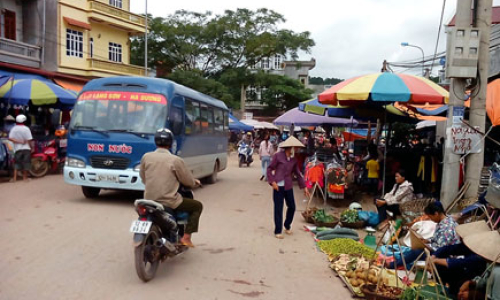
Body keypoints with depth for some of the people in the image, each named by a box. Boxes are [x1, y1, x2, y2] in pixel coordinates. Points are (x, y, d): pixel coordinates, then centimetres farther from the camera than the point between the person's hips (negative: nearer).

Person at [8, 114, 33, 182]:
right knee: (26, 163, 8)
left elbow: (10, 138, -12)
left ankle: (14, 178, -3)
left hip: (18, 149, 2)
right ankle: (25, 177, 16)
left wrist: (19, 141, -9)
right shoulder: (26, 129, -6)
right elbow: (29, 140, -10)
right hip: (26, 148, -1)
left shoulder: (14, 129, -1)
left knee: (17, 163, 6)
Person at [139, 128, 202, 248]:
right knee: (197, 206, 13)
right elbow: (188, 181, -4)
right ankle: (186, 237, 6)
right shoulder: (176, 160, -12)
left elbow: (143, 178, 12)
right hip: (169, 201, -5)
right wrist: (195, 182, 19)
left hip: (149, 200, 5)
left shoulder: (146, 157, -1)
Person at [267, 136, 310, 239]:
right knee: (278, 209, 1)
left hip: (288, 186, 5)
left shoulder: (293, 159, 7)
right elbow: (270, 169, -5)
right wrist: (272, 181, -14)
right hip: (278, 186, -5)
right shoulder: (278, 156, -8)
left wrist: (304, 187, 12)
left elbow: (298, 173, 13)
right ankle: (277, 231, 13)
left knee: (292, 207, 9)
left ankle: (287, 226, 33)